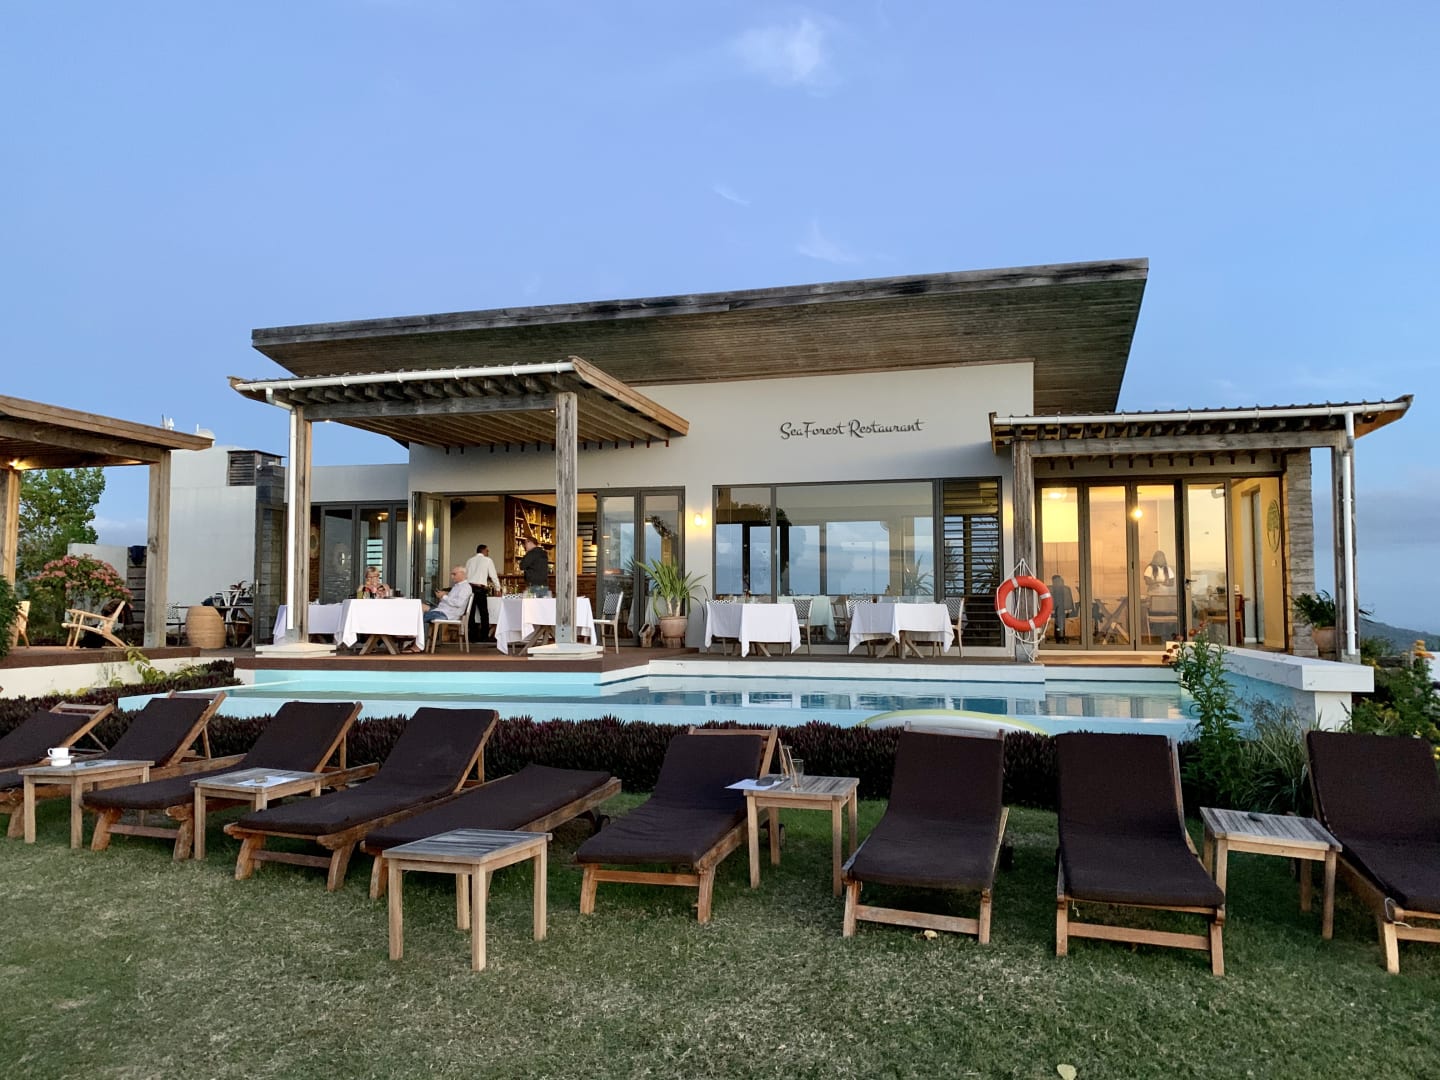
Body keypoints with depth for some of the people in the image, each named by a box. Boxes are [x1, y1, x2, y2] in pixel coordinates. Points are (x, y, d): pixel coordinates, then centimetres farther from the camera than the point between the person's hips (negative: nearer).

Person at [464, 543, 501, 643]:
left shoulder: (470, 560, 17)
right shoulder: (487, 560, 6)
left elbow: (466, 575, 16)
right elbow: (493, 575, 7)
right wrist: (498, 589, 18)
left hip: (469, 587, 5)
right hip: (480, 589, -5)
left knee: (471, 612, 5)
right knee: (484, 613, 1)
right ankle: (485, 636, -1)